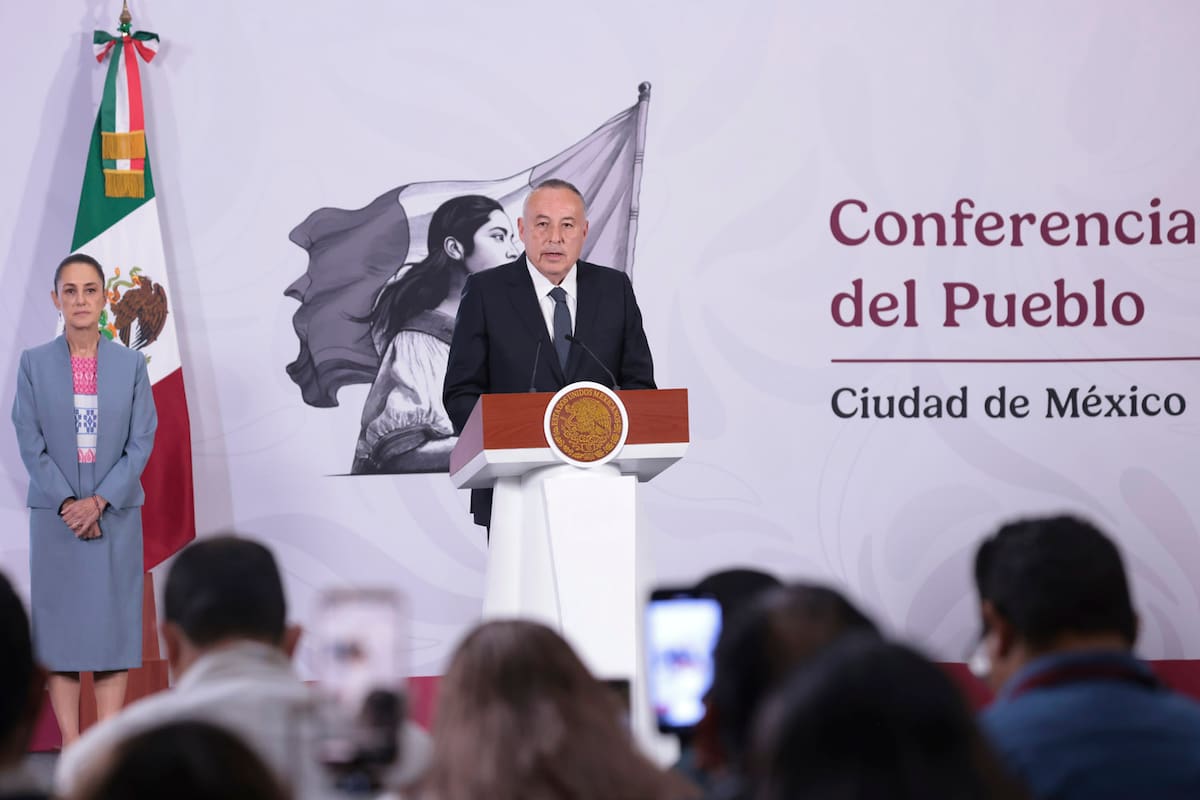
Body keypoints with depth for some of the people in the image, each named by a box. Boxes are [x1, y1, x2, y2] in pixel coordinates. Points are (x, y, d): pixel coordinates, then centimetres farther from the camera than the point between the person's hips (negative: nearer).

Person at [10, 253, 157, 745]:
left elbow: (142, 441, -2)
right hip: (54, 514, 0)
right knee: (59, 625, 0)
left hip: (116, 514, 0)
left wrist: (99, 501, -12)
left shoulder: (131, 363, 2)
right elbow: (30, 442, -2)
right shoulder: (34, 363, 1)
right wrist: (66, 503, -12)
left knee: (114, 623, 1)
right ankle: (70, 746, 5)